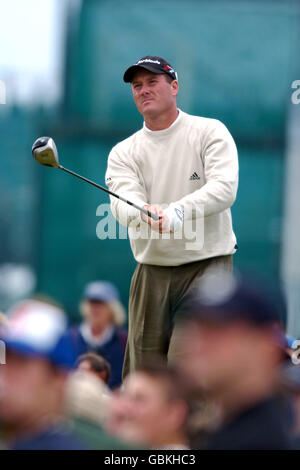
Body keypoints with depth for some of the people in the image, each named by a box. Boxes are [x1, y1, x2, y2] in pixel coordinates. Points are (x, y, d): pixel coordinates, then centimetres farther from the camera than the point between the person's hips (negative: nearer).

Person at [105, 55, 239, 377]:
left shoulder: (210, 132, -1)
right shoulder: (123, 153, 7)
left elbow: (224, 188, -17)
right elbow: (123, 202, -11)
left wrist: (178, 211, -35)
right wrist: (145, 214, -36)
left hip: (207, 265, -4)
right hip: (151, 272, 4)